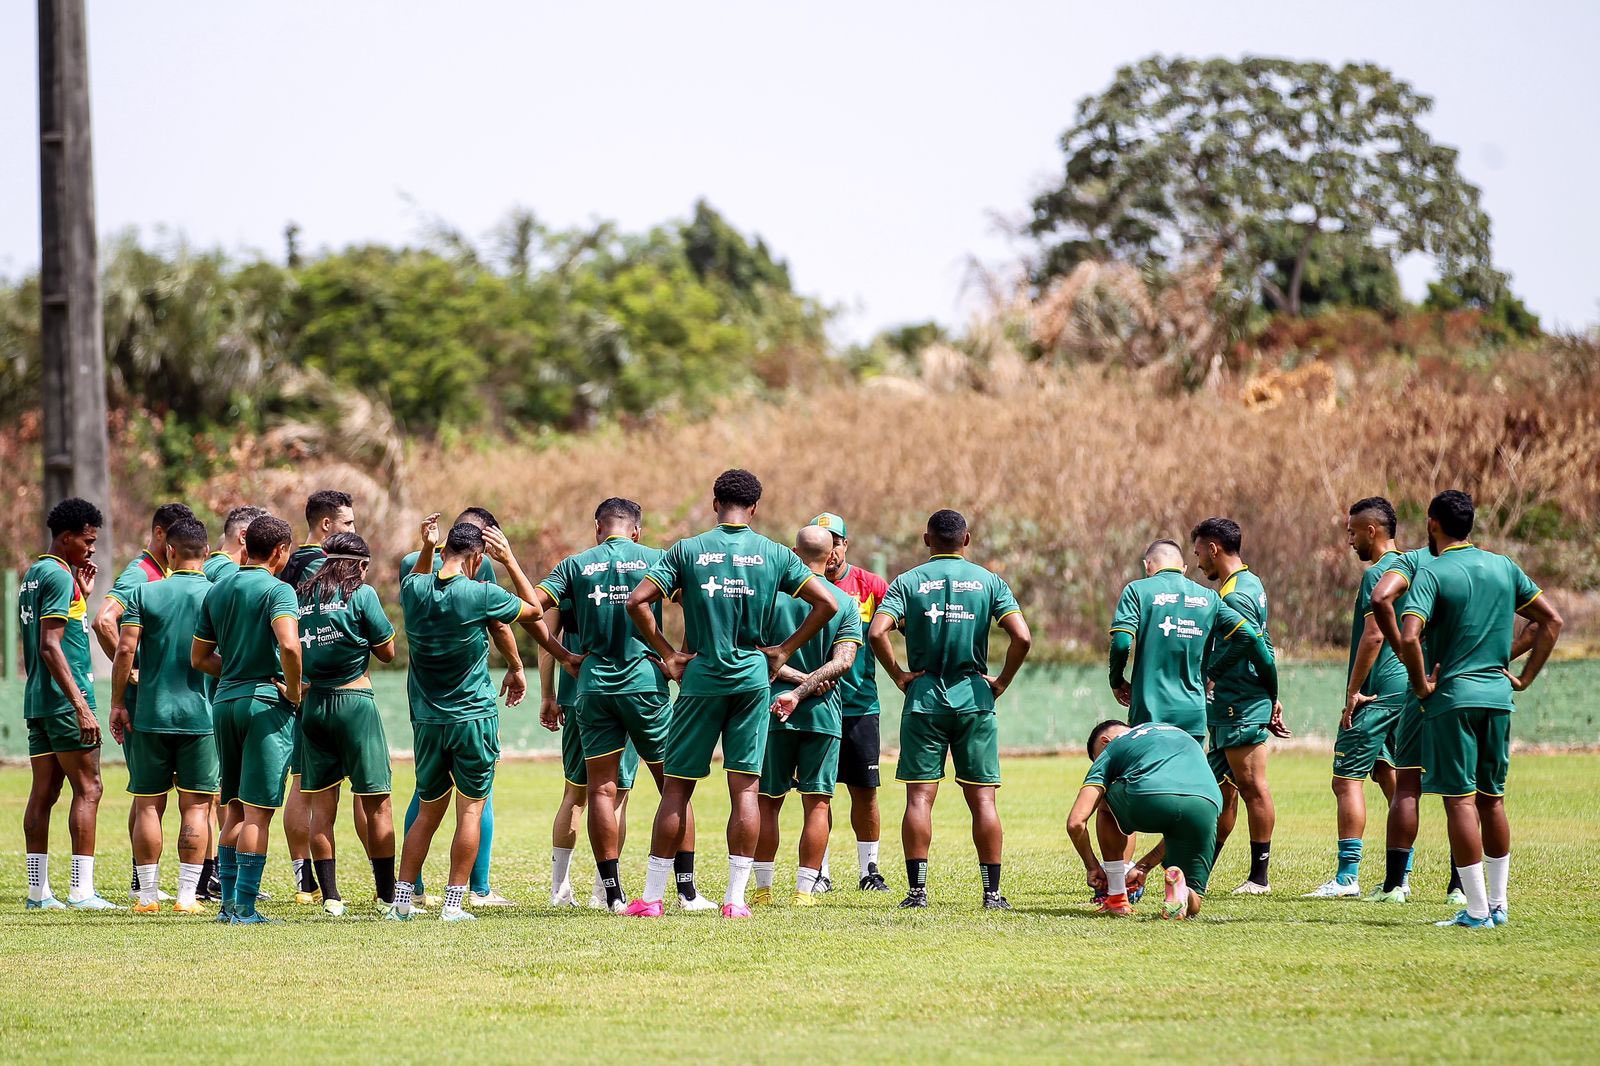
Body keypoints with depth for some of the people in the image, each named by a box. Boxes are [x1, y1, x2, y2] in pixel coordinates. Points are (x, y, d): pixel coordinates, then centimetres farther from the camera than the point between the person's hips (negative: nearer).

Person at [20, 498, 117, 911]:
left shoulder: (33, 575, 17)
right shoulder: (59, 577, -12)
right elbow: (50, 646, -19)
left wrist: (82, 596, 20)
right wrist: (81, 705, -22)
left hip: (37, 701, 9)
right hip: (64, 700, -9)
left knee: (44, 791, 8)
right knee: (87, 789, -7)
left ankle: (38, 891, 7)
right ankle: (82, 890, -11)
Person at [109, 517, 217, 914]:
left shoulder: (144, 593, -1)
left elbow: (125, 649, -6)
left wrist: (118, 703, 1)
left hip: (150, 715, 0)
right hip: (201, 715, 0)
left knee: (147, 806, 8)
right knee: (195, 807, 3)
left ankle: (147, 895, 8)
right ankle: (187, 896, -1)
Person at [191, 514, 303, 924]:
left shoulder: (217, 590, 12)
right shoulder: (276, 590, -10)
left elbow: (199, 658, 15)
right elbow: (289, 645, -25)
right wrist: (293, 691, -12)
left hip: (225, 701, 7)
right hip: (266, 704, -7)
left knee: (235, 809, 15)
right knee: (258, 811, -4)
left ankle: (229, 902, 15)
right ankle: (245, 907, -5)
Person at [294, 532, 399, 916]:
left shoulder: (301, 595, 8)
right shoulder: (361, 594, -4)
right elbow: (387, 651, 2)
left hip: (311, 704, 4)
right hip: (354, 699, -4)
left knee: (321, 803, 7)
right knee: (376, 802, 2)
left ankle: (330, 896, 4)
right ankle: (387, 895, 2)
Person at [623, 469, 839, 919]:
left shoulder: (687, 551, -1)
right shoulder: (775, 555, 2)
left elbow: (638, 601, -7)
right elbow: (826, 604, 1)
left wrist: (667, 655, 0)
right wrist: (784, 650, 6)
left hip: (700, 679, -1)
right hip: (752, 679, 1)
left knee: (677, 787, 5)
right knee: (745, 788, 3)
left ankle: (651, 896, 5)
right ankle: (736, 898, 0)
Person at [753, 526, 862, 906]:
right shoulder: (846, 603, 2)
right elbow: (843, 661, -10)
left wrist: (795, 679, -6)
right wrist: (804, 688, -16)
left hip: (772, 712, 0)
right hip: (824, 713, 0)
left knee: (767, 801, 9)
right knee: (816, 803, 3)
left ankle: (763, 888, 11)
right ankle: (805, 889, -1)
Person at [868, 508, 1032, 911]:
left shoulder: (908, 582, 1)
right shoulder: (989, 581, 2)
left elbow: (877, 632, -13)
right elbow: (1022, 637, -8)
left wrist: (899, 675, -2)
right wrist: (1002, 681, 4)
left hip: (924, 699, -1)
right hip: (974, 700, 1)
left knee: (919, 797, 1)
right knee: (982, 798, 4)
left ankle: (917, 889, -3)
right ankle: (992, 892, 3)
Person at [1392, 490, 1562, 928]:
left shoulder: (1432, 575, -9)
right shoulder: (1504, 568, 9)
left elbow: (1409, 637, -23)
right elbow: (1552, 621, 12)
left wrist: (1422, 686, -9)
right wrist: (1525, 677, 13)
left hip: (1452, 696, -5)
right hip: (1498, 695, 6)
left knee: (1460, 799, -4)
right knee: (1492, 800, 14)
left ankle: (1476, 909, -7)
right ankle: (1498, 904, 17)